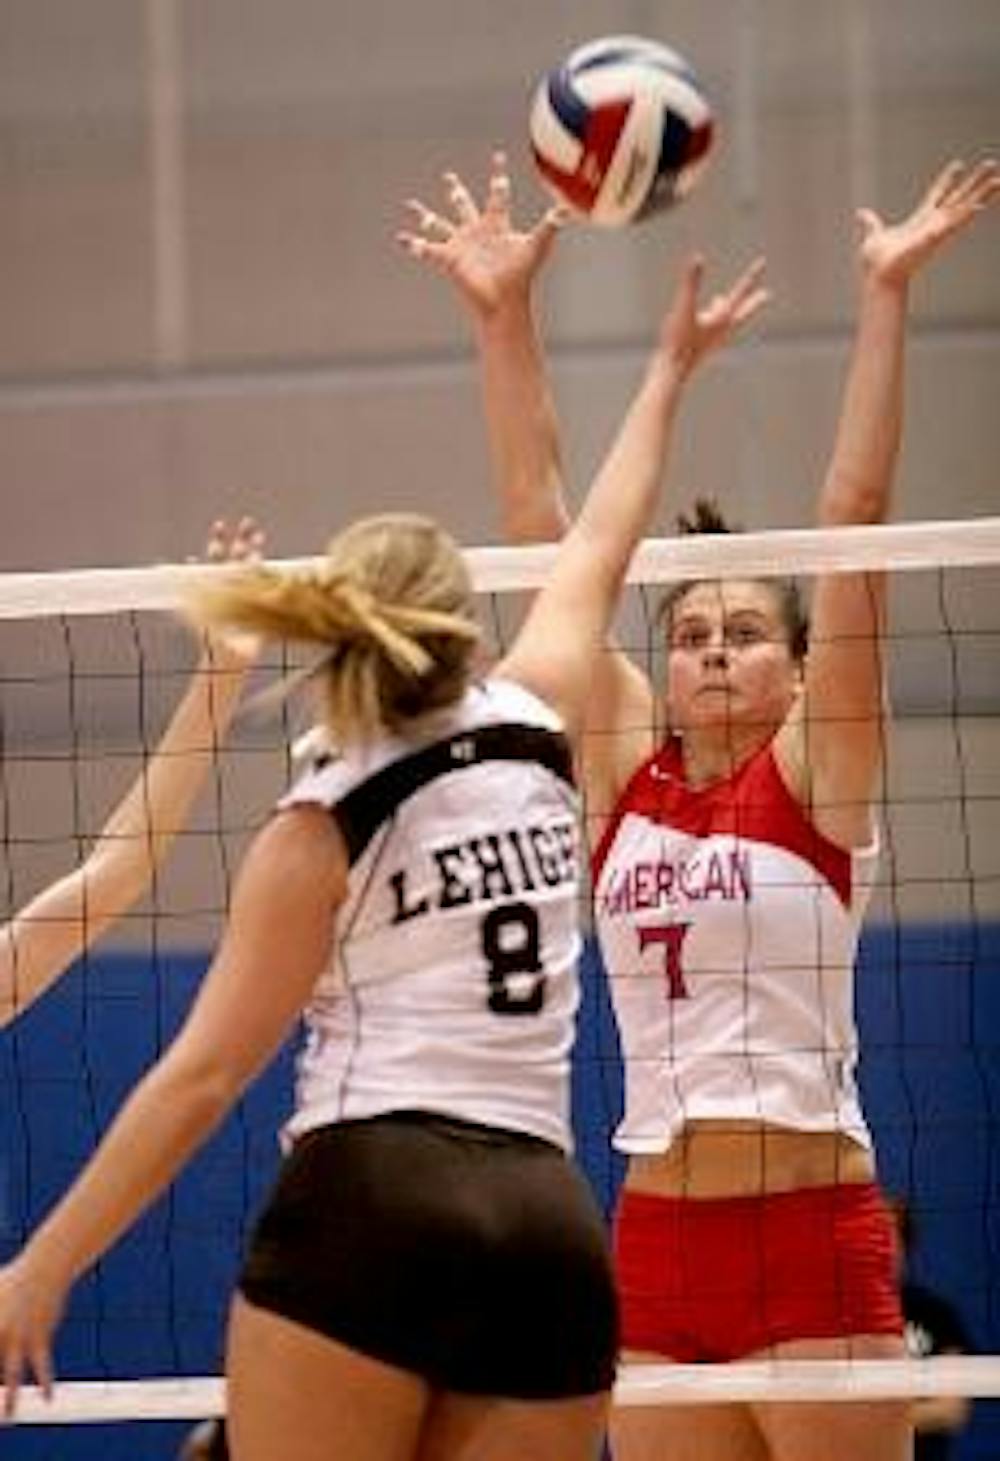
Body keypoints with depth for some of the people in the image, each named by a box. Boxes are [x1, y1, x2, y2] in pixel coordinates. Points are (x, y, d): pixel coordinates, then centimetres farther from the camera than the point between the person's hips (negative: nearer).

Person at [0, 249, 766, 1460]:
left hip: (368, 1216, -5)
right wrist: (666, 369, 46)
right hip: (554, 1234, 5)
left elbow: (204, 1074, -4)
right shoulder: (531, 736, 12)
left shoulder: (320, 831, 1)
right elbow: (599, 551, 30)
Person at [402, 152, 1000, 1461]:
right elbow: (543, 531, 9)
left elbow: (854, 515, -5)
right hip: (658, 1250, 4)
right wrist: (504, 319, 6)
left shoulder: (817, 777, 1)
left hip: (815, 1246, -4)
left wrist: (886, 297, -9)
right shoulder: (622, 777, 10)